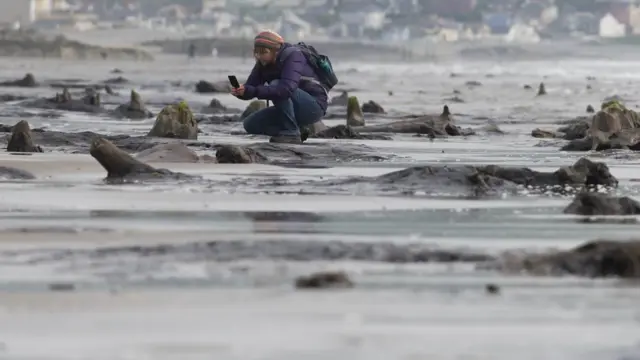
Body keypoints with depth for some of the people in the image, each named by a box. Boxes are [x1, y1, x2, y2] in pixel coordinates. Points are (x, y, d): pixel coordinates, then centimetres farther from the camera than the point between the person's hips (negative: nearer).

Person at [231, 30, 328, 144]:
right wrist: (240, 91, -29)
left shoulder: (293, 56, -22)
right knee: (250, 124, -3)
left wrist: (255, 91, -43)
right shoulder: (263, 63, 1)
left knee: (276, 86, -30)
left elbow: (287, 88, -38)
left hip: (314, 106, -8)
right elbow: (250, 87, -4)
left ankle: (291, 134, -22)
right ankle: (298, 129, 7)